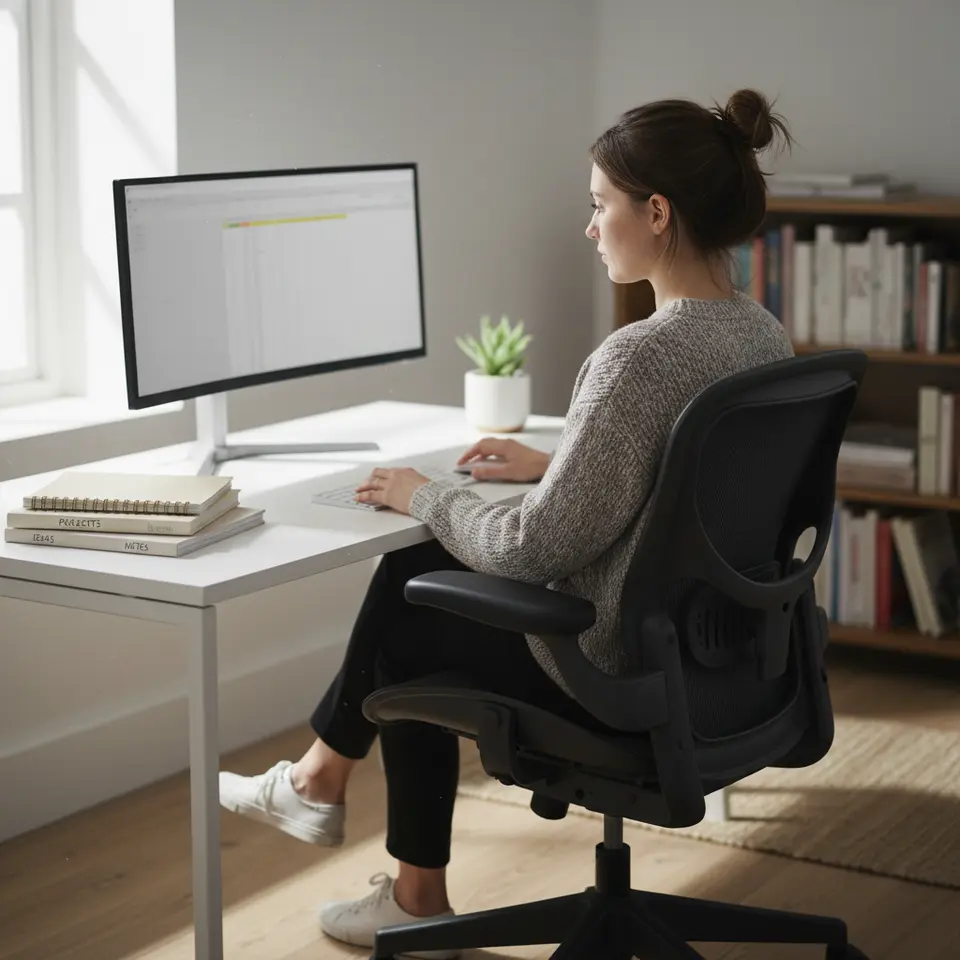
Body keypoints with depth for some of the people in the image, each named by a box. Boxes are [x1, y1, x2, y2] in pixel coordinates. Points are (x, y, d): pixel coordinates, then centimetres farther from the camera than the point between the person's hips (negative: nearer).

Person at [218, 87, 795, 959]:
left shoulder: (642, 356, -28)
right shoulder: (765, 335, 1)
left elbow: (535, 550, -24)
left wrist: (422, 496, -8)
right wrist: (549, 465, 15)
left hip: (617, 678, -8)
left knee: (407, 617, 17)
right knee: (418, 567, 20)